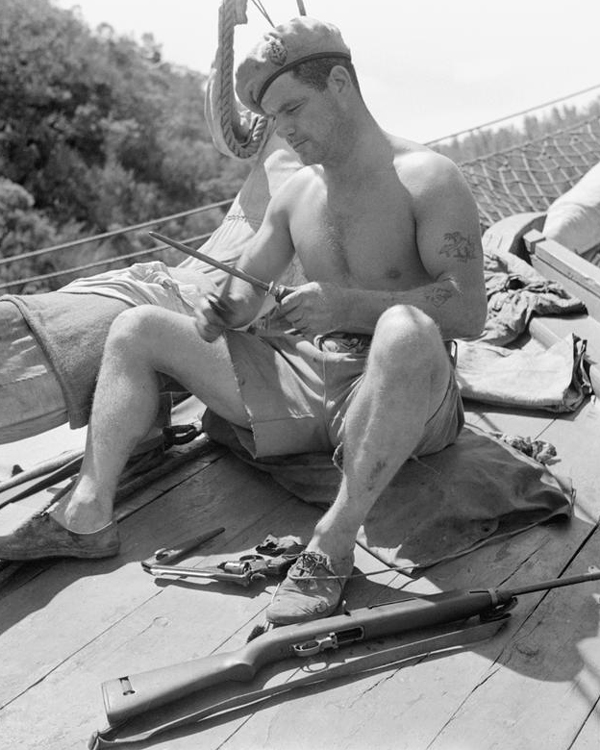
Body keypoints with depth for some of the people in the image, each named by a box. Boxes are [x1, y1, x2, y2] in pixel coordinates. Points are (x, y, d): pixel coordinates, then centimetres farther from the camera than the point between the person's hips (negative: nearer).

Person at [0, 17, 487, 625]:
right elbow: (249, 281, 20)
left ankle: (334, 543, -30)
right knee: (136, 329, 3)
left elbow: (468, 311, -18)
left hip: (402, 396, -6)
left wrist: (350, 304, -29)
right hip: (309, 378, 6)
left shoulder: (427, 179, -7)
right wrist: (227, 308, -4)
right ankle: (86, 514, -7)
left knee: (405, 329, -43)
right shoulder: (296, 192, 12)